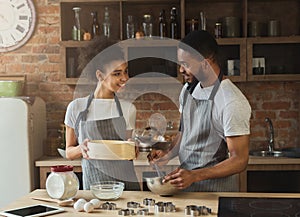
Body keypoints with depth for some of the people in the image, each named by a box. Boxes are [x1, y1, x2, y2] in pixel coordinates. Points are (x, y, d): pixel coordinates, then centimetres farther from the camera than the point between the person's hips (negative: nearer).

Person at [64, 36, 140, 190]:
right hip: (93, 184, -1)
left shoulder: (128, 109, 3)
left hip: (126, 183, 1)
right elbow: (69, 152, 6)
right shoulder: (76, 107, -1)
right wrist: (82, 148, -15)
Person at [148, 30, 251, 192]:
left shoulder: (232, 103, -22)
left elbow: (239, 160, -22)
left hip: (215, 189, -7)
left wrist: (194, 176, -30)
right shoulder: (188, 89, 2)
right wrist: (167, 156, -3)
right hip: (185, 184, 7)